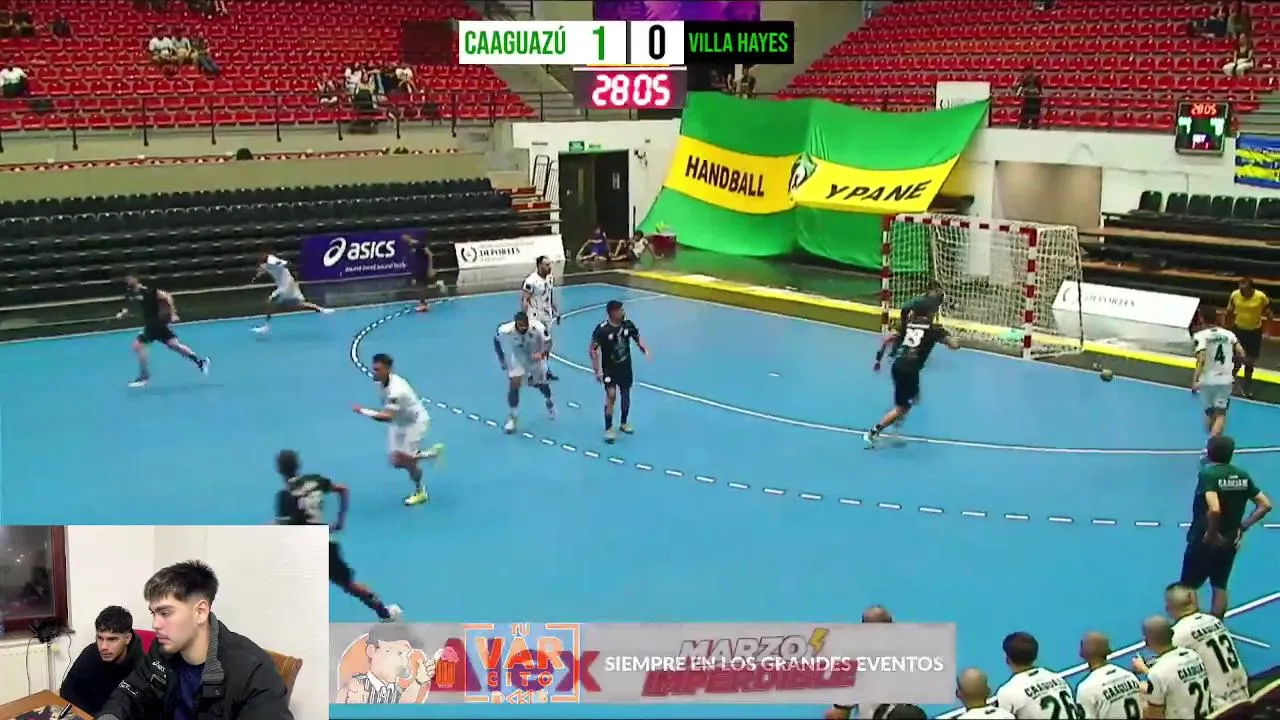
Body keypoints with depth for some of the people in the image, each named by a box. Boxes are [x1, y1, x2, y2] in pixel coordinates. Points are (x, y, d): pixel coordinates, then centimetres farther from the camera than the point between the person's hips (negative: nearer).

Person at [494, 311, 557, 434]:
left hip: (535, 357, 1)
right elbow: (496, 340, -11)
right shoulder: (505, 330, -33)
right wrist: (501, 359, -5)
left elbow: (548, 342, -22)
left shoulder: (538, 327, -37)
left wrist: (542, 353, -42)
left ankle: (549, 402, 53)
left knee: (540, 383, 18)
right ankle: (512, 416, 5)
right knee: (514, 384, -15)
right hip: (517, 358, -1)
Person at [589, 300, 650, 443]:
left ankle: (624, 423, 35)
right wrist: (597, 370, -21)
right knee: (611, 395, -14)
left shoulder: (628, 325, -9)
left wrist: (644, 349, -12)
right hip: (609, 369, -5)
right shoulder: (602, 329, -24)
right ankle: (608, 429, -3)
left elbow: (637, 338, 8)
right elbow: (592, 349, -18)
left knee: (626, 395, 15)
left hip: (625, 368, 5)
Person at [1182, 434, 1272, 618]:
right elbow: (1265, 505, 4)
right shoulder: (1242, 476, 1)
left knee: (1189, 587, 9)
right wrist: (1243, 526, 4)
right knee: (1220, 586, 17)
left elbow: (1214, 509, -33)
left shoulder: (1208, 474, -20)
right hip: (1229, 541, 6)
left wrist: (1211, 533, -18)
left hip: (1204, 540, -6)